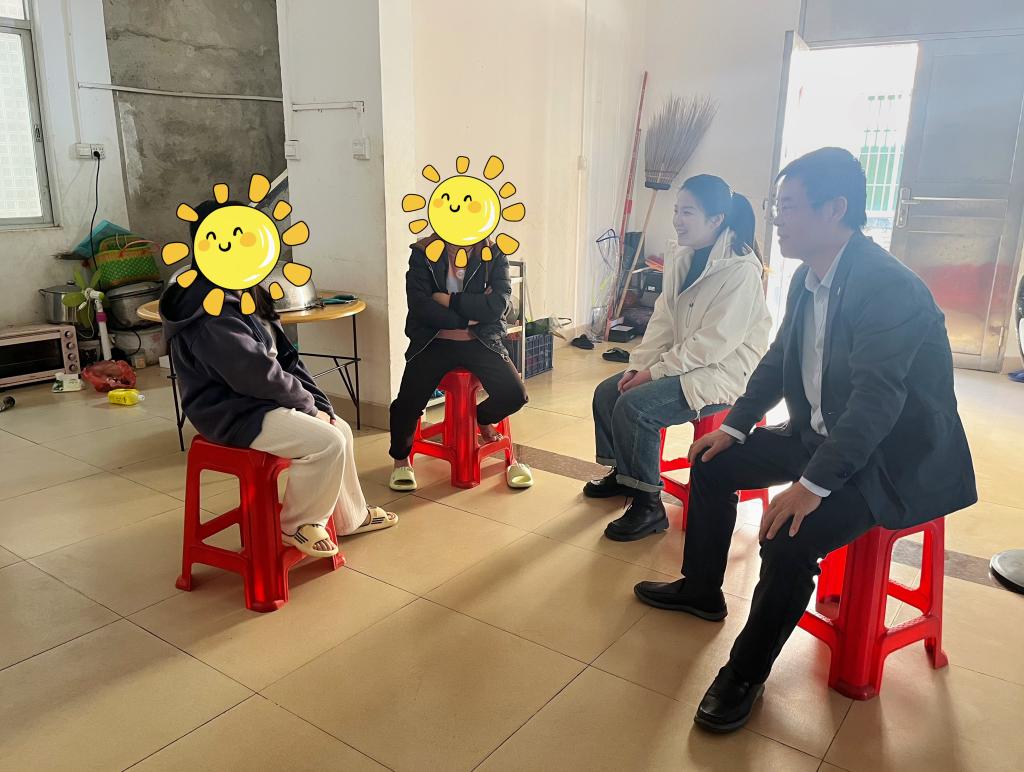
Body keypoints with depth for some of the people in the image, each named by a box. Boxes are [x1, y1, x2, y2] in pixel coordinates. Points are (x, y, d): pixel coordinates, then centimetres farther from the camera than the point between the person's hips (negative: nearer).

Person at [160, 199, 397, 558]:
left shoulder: (244, 293, 9)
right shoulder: (210, 313, -24)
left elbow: (284, 355, 9)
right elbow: (257, 374, -26)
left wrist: (319, 403, 1)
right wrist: (307, 402, -11)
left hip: (262, 400, 10)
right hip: (234, 413, -10)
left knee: (340, 430, 11)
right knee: (327, 442, -21)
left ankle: (350, 516, 29)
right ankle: (296, 525, 1)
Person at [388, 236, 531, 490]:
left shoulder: (494, 255, 0)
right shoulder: (423, 253, -1)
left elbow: (498, 304, -14)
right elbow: (419, 305, -12)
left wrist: (449, 300, -15)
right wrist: (469, 317, -12)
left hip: (480, 341, 1)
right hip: (434, 342, -1)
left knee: (514, 395, -20)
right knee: (409, 402, -21)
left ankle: (482, 418, 19)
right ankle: (401, 459, 14)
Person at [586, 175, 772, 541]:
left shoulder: (741, 271, -20)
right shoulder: (681, 261, 6)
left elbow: (715, 342, -24)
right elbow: (663, 320, 6)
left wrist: (654, 371, -21)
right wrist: (639, 365, -8)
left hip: (724, 372, -9)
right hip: (683, 363, 9)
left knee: (634, 405, -25)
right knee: (606, 392, 2)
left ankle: (648, 506, -11)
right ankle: (622, 473, 23)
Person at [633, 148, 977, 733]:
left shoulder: (890, 286, -26)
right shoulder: (808, 277, 1)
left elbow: (877, 398, -32)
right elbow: (779, 360, 12)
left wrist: (813, 484, -36)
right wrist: (735, 427, 7)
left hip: (893, 456, -9)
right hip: (820, 436, 9)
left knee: (788, 539, -28)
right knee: (714, 463, 10)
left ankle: (748, 671, -2)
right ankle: (702, 589, 29)